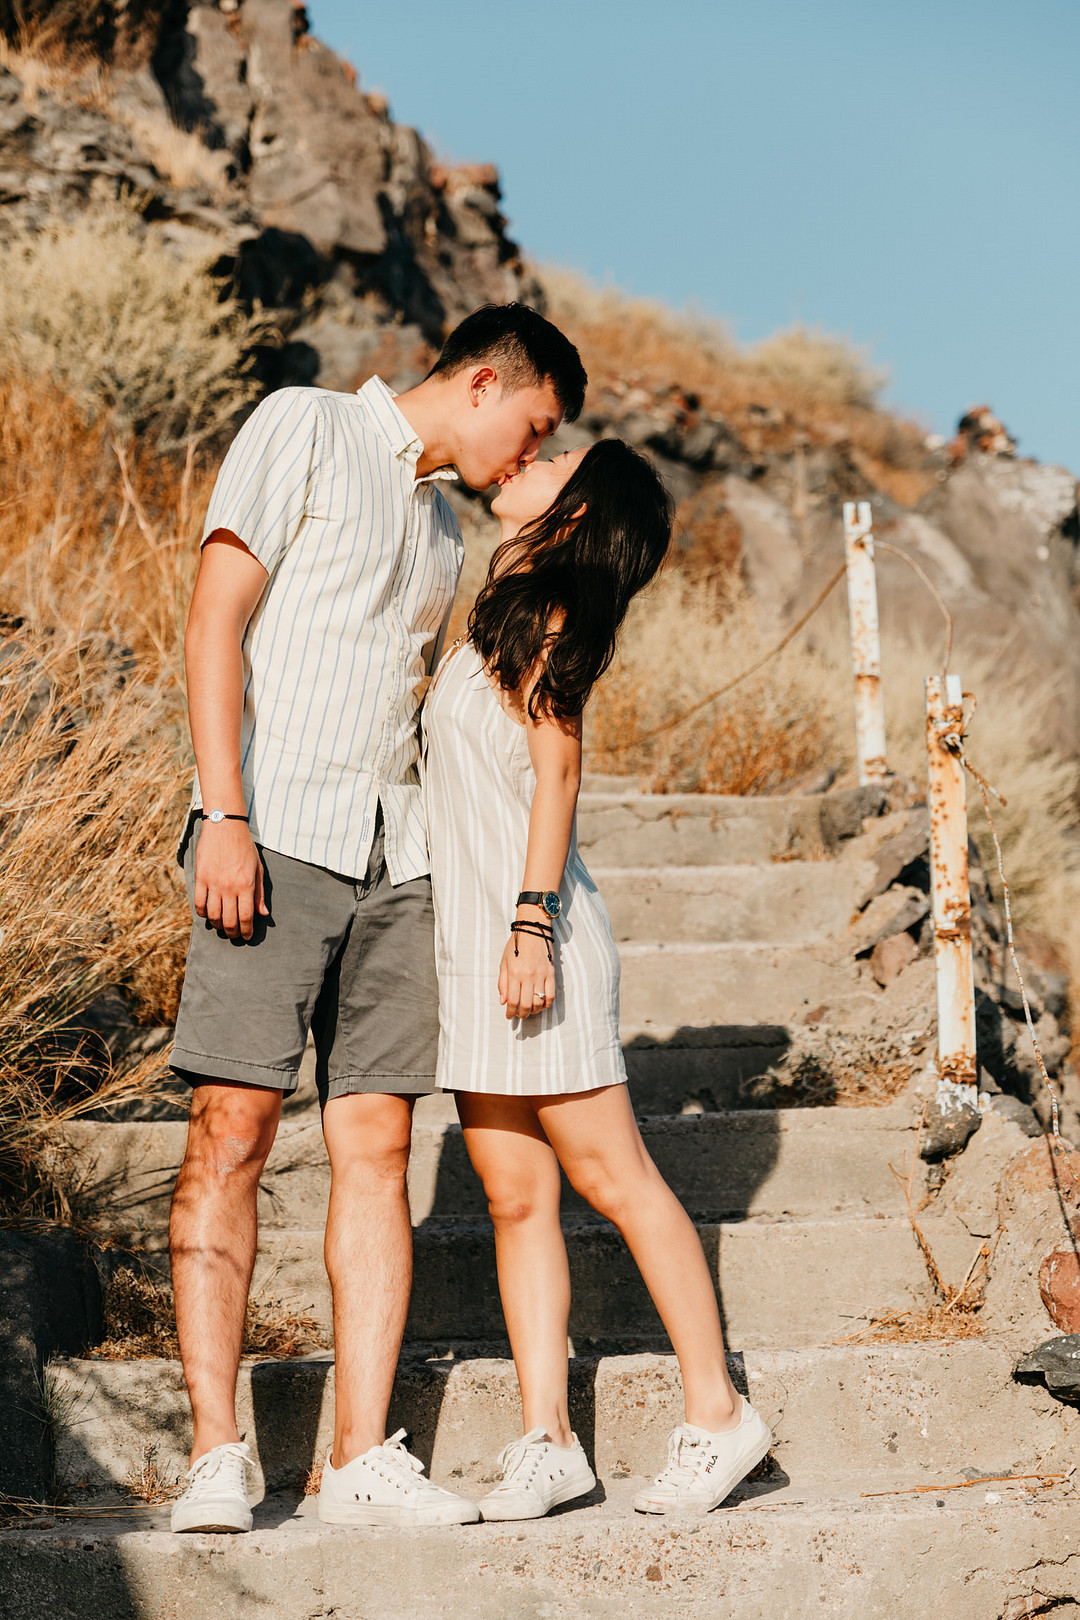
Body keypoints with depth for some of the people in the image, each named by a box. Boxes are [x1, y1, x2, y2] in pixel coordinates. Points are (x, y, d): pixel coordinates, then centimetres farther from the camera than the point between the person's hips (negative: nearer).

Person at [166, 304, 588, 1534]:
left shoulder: (442, 527, 24)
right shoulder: (303, 430, 4)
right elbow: (216, 617, -6)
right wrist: (222, 814, -16)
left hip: (395, 857, 7)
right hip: (277, 833, -7)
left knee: (376, 1147, 0)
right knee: (232, 1129, -10)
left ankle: (361, 1457, 0)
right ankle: (215, 1454, -9)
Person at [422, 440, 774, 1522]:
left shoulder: (545, 611, -6)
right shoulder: (502, 613, 19)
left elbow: (557, 763, -14)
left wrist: (532, 922, -21)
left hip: (530, 938, -8)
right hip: (470, 942, 8)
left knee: (612, 1179, -5)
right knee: (513, 1192, 3)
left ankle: (716, 1412, 2)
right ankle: (546, 1438, 3)